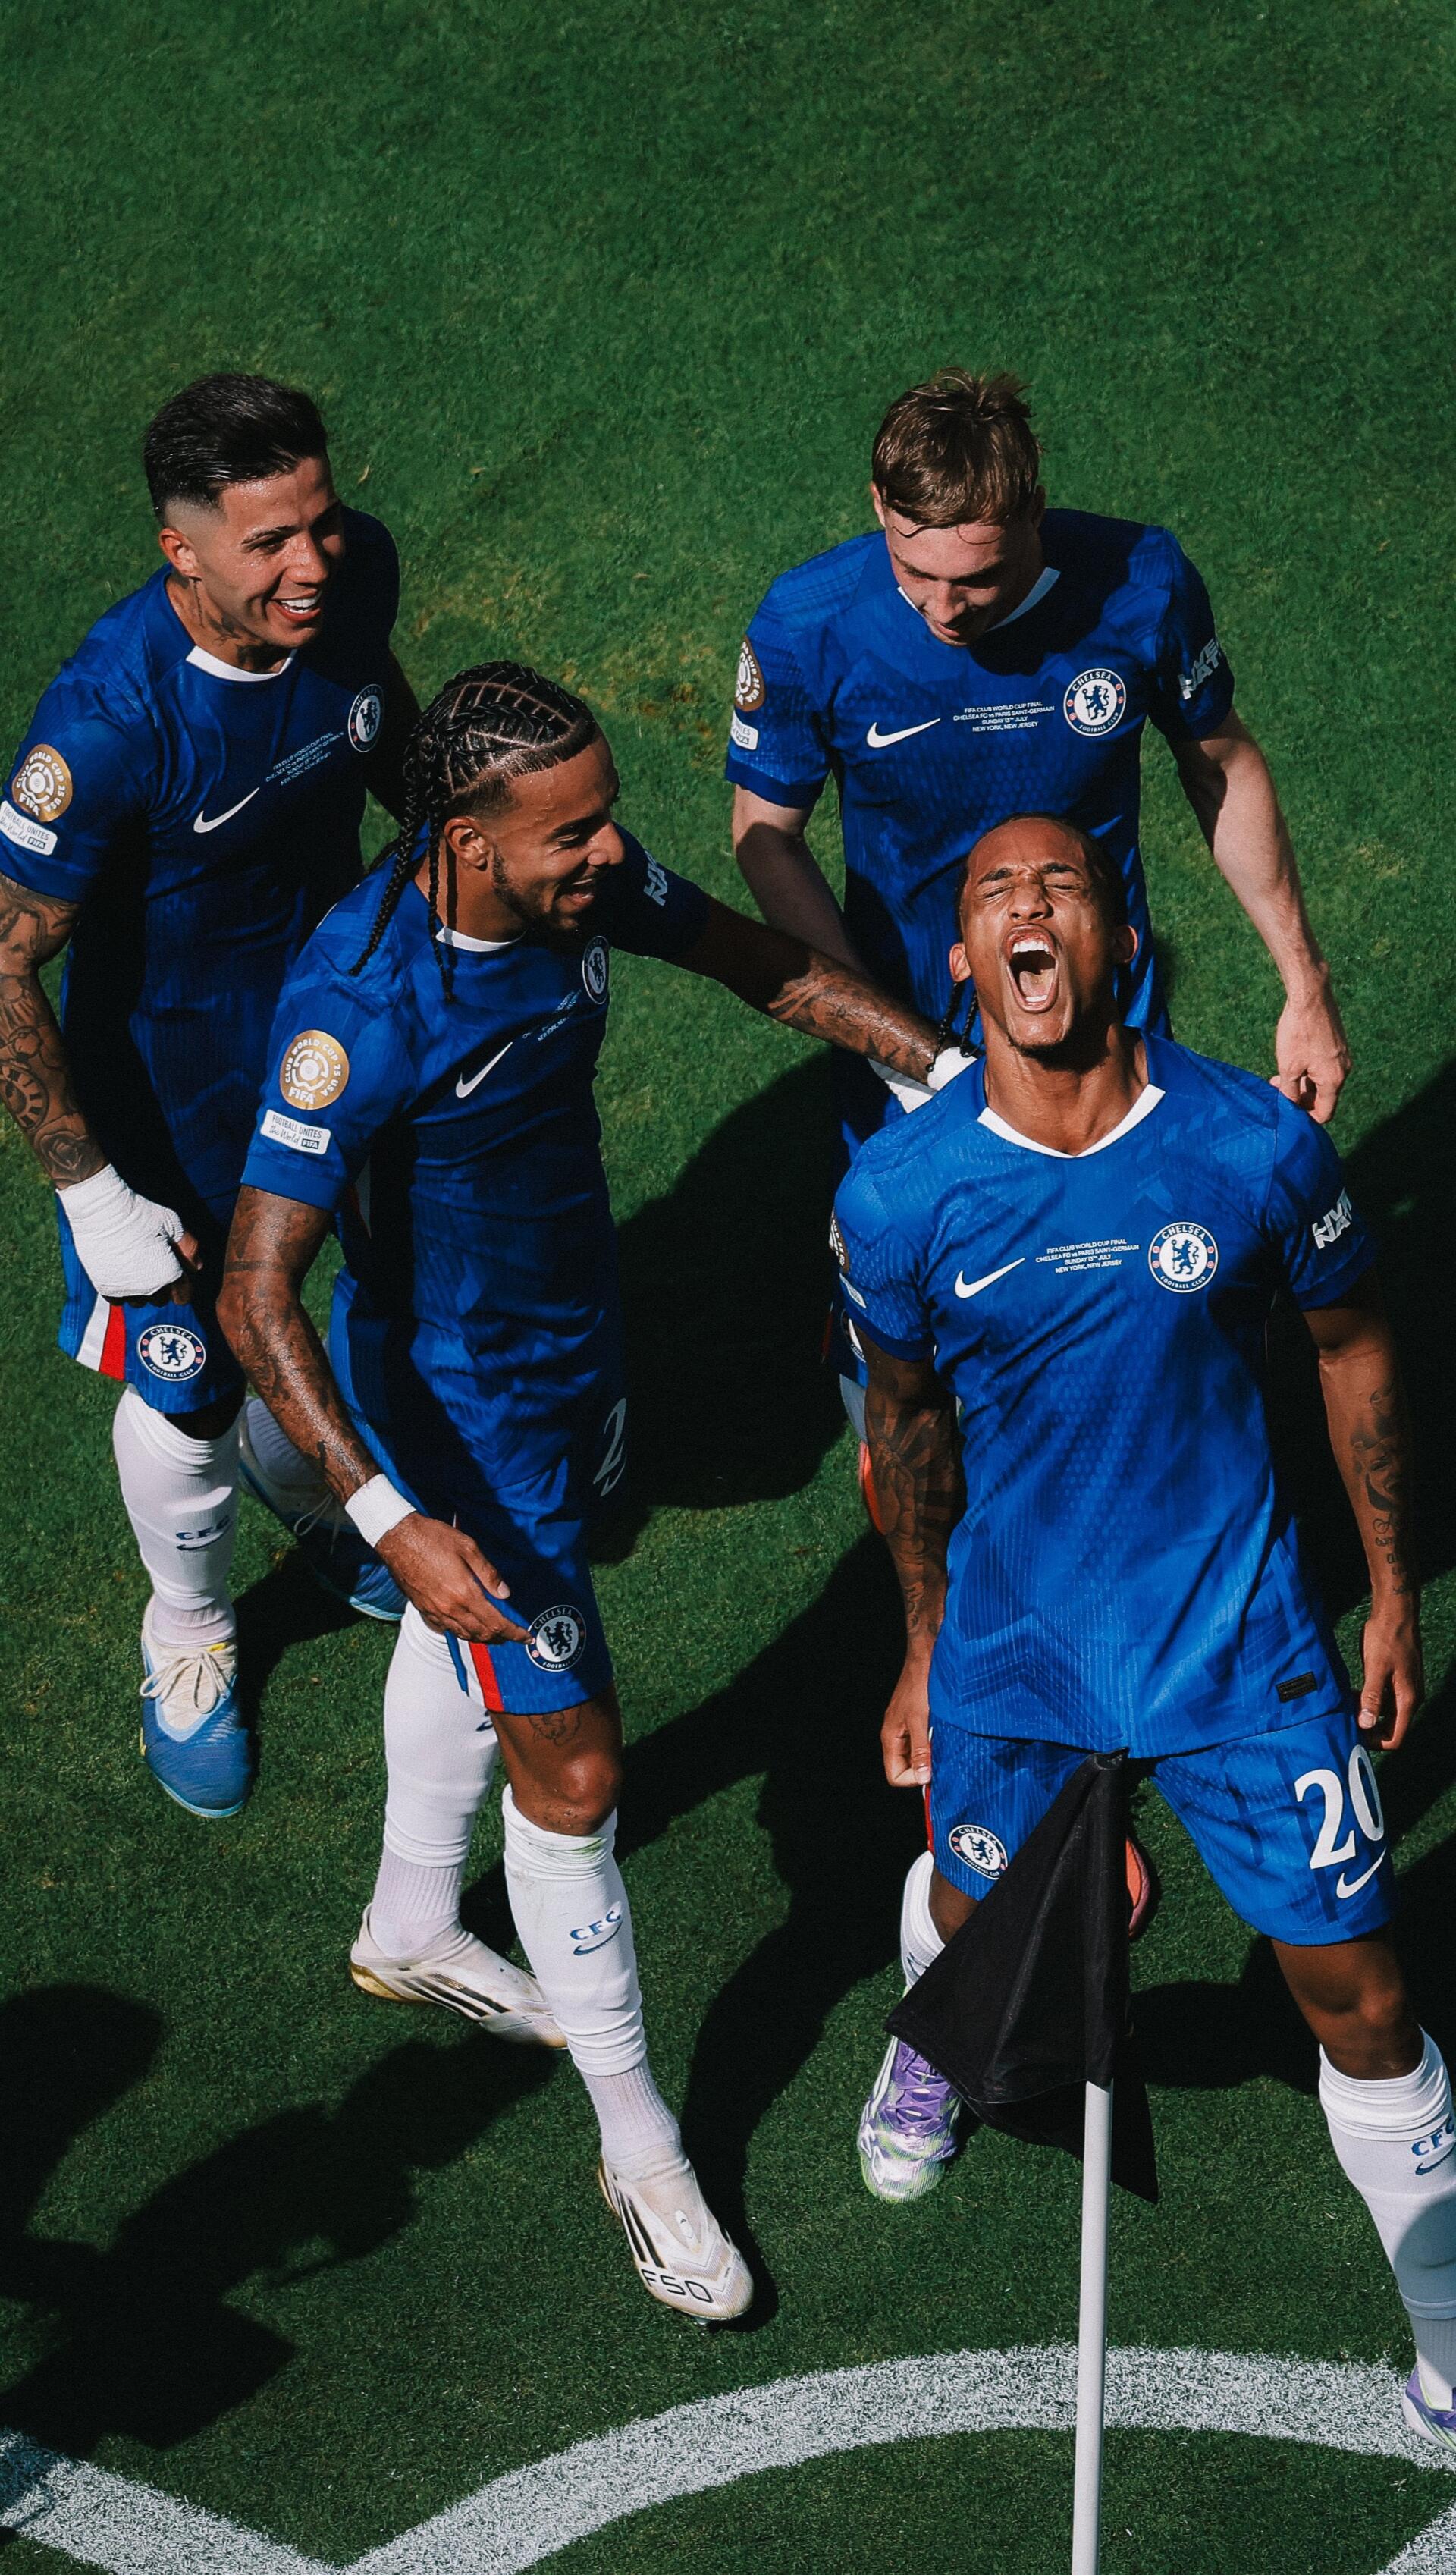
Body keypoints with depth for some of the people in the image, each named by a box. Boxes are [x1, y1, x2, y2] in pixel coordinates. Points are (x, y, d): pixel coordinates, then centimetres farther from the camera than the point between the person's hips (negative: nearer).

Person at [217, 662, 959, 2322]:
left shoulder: (579, 882, -15)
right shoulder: (364, 1011, -36)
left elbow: (763, 962, 4)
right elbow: (257, 1295, -35)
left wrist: (957, 1081, -1)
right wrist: (388, 1517, -41)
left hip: (573, 1349, 8)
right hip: (463, 1409, -8)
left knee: (478, 1632, 29)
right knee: (574, 1766, -2)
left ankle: (412, 1928, 57)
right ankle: (638, 2149, 16)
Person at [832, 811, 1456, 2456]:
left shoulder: (1256, 1146, -17)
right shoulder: (896, 1193, -14)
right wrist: (924, 1646, 13)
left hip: (1241, 1643, -1)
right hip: (1014, 1643, 1)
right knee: (973, 1914, 23)